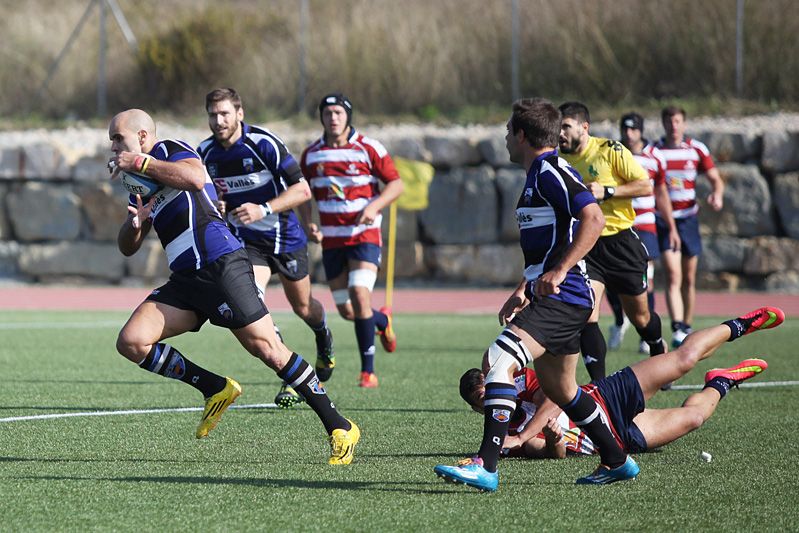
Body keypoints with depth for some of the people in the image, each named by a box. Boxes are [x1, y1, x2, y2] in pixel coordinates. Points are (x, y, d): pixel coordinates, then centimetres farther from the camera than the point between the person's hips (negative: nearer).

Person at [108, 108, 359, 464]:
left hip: (221, 265, -9)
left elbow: (195, 178, -23)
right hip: (185, 280, 9)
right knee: (130, 341, -6)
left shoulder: (169, 150, 0)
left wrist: (139, 163, -15)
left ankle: (339, 428, -8)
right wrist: (135, 221, 3)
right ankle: (216, 389, 5)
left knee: (265, 347, -14)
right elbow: (127, 248, 26)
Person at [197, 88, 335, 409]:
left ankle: (324, 339, 53)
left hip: (286, 237, -2)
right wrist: (214, 206, -13)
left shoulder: (264, 144, -21)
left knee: (302, 307, 15)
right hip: (246, 240, 2)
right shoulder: (205, 153, -6)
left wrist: (263, 209, -34)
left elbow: (302, 190, -22)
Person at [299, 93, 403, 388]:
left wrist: (375, 206, -18)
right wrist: (308, 222, 0)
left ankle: (368, 370, -14)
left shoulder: (369, 148, -5)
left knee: (360, 293, -22)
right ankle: (383, 321, 40)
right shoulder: (311, 154, 6)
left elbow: (396, 184, -1)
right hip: (331, 239, 4)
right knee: (346, 311, 4)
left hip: (364, 234, -4)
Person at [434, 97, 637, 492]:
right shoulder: (537, 176, 20)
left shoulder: (551, 171, -12)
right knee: (558, 388, 20)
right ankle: (616, 462, 32)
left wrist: (559, 272, -28)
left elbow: (593, 219, -24)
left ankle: (486, 465, -30)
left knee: (499, 358, -23)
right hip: (549, 296, 11)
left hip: (561, 297, -11)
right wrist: (523, 290, 28)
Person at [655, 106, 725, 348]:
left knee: (689, 279, 9)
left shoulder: (697, 150, 3)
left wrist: (717, 195, -16)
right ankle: (677, 330, -25)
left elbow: (716, 178, 5)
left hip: (689, 218, 2)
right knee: (673, 276, -16)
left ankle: (687, 328, 24)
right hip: (664, 219, -2)